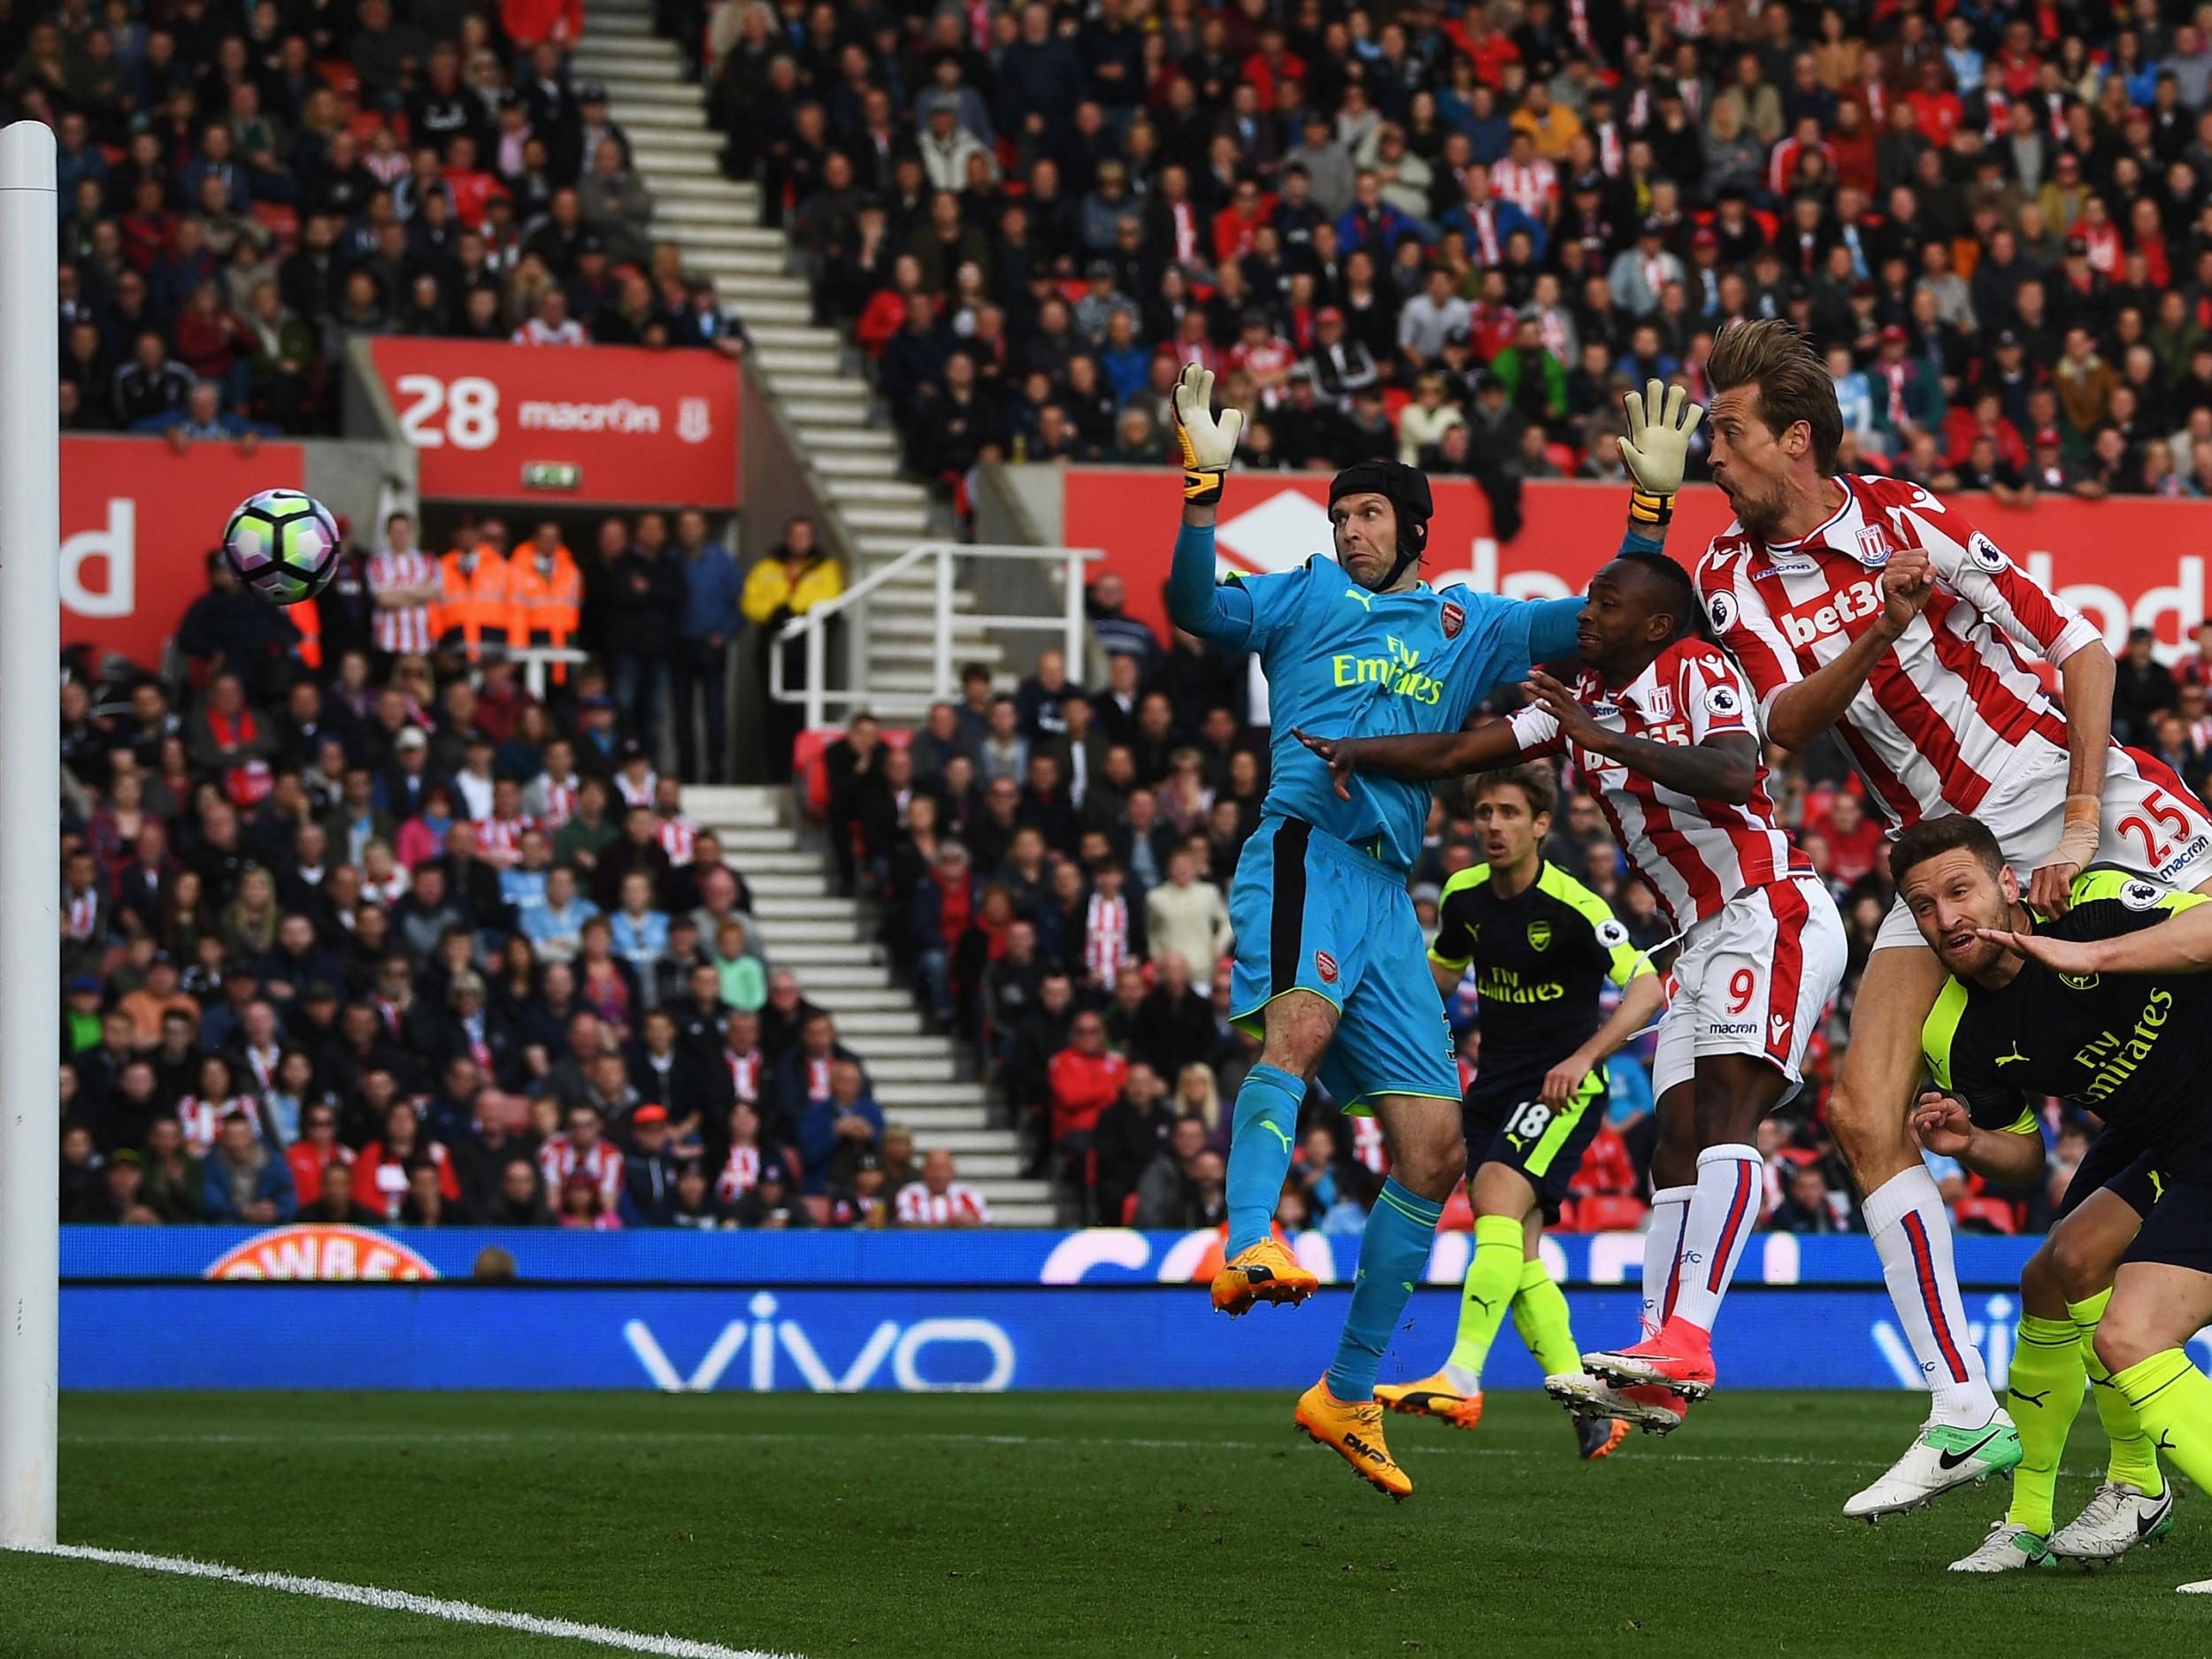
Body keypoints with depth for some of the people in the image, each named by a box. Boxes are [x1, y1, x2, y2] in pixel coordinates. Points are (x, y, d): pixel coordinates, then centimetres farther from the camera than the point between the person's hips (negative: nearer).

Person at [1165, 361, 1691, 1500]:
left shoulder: (1470, 626, 23)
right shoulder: (1306, 597, 13)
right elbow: (1196, 607, -4)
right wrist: (1203, 484, -16)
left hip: (1389, 890, 5)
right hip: (1304, 851, -5)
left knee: (1434, 1150, 2)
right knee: (1299, 1024, -37)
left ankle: (1347, 1394, 13)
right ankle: (1248, 1246, -59)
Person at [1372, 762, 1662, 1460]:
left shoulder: (1571, 906, -16)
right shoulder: (1464, 895, 4)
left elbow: (1647, 988, -20)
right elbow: (1442, 972, 24)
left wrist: (1583, 1057, -30)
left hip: (1563, 1086, -8)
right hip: (1495, 1083, 8)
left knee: (1499, 1200, -26)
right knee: (1515, 1250, 2)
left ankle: (1461, 1380, -34)